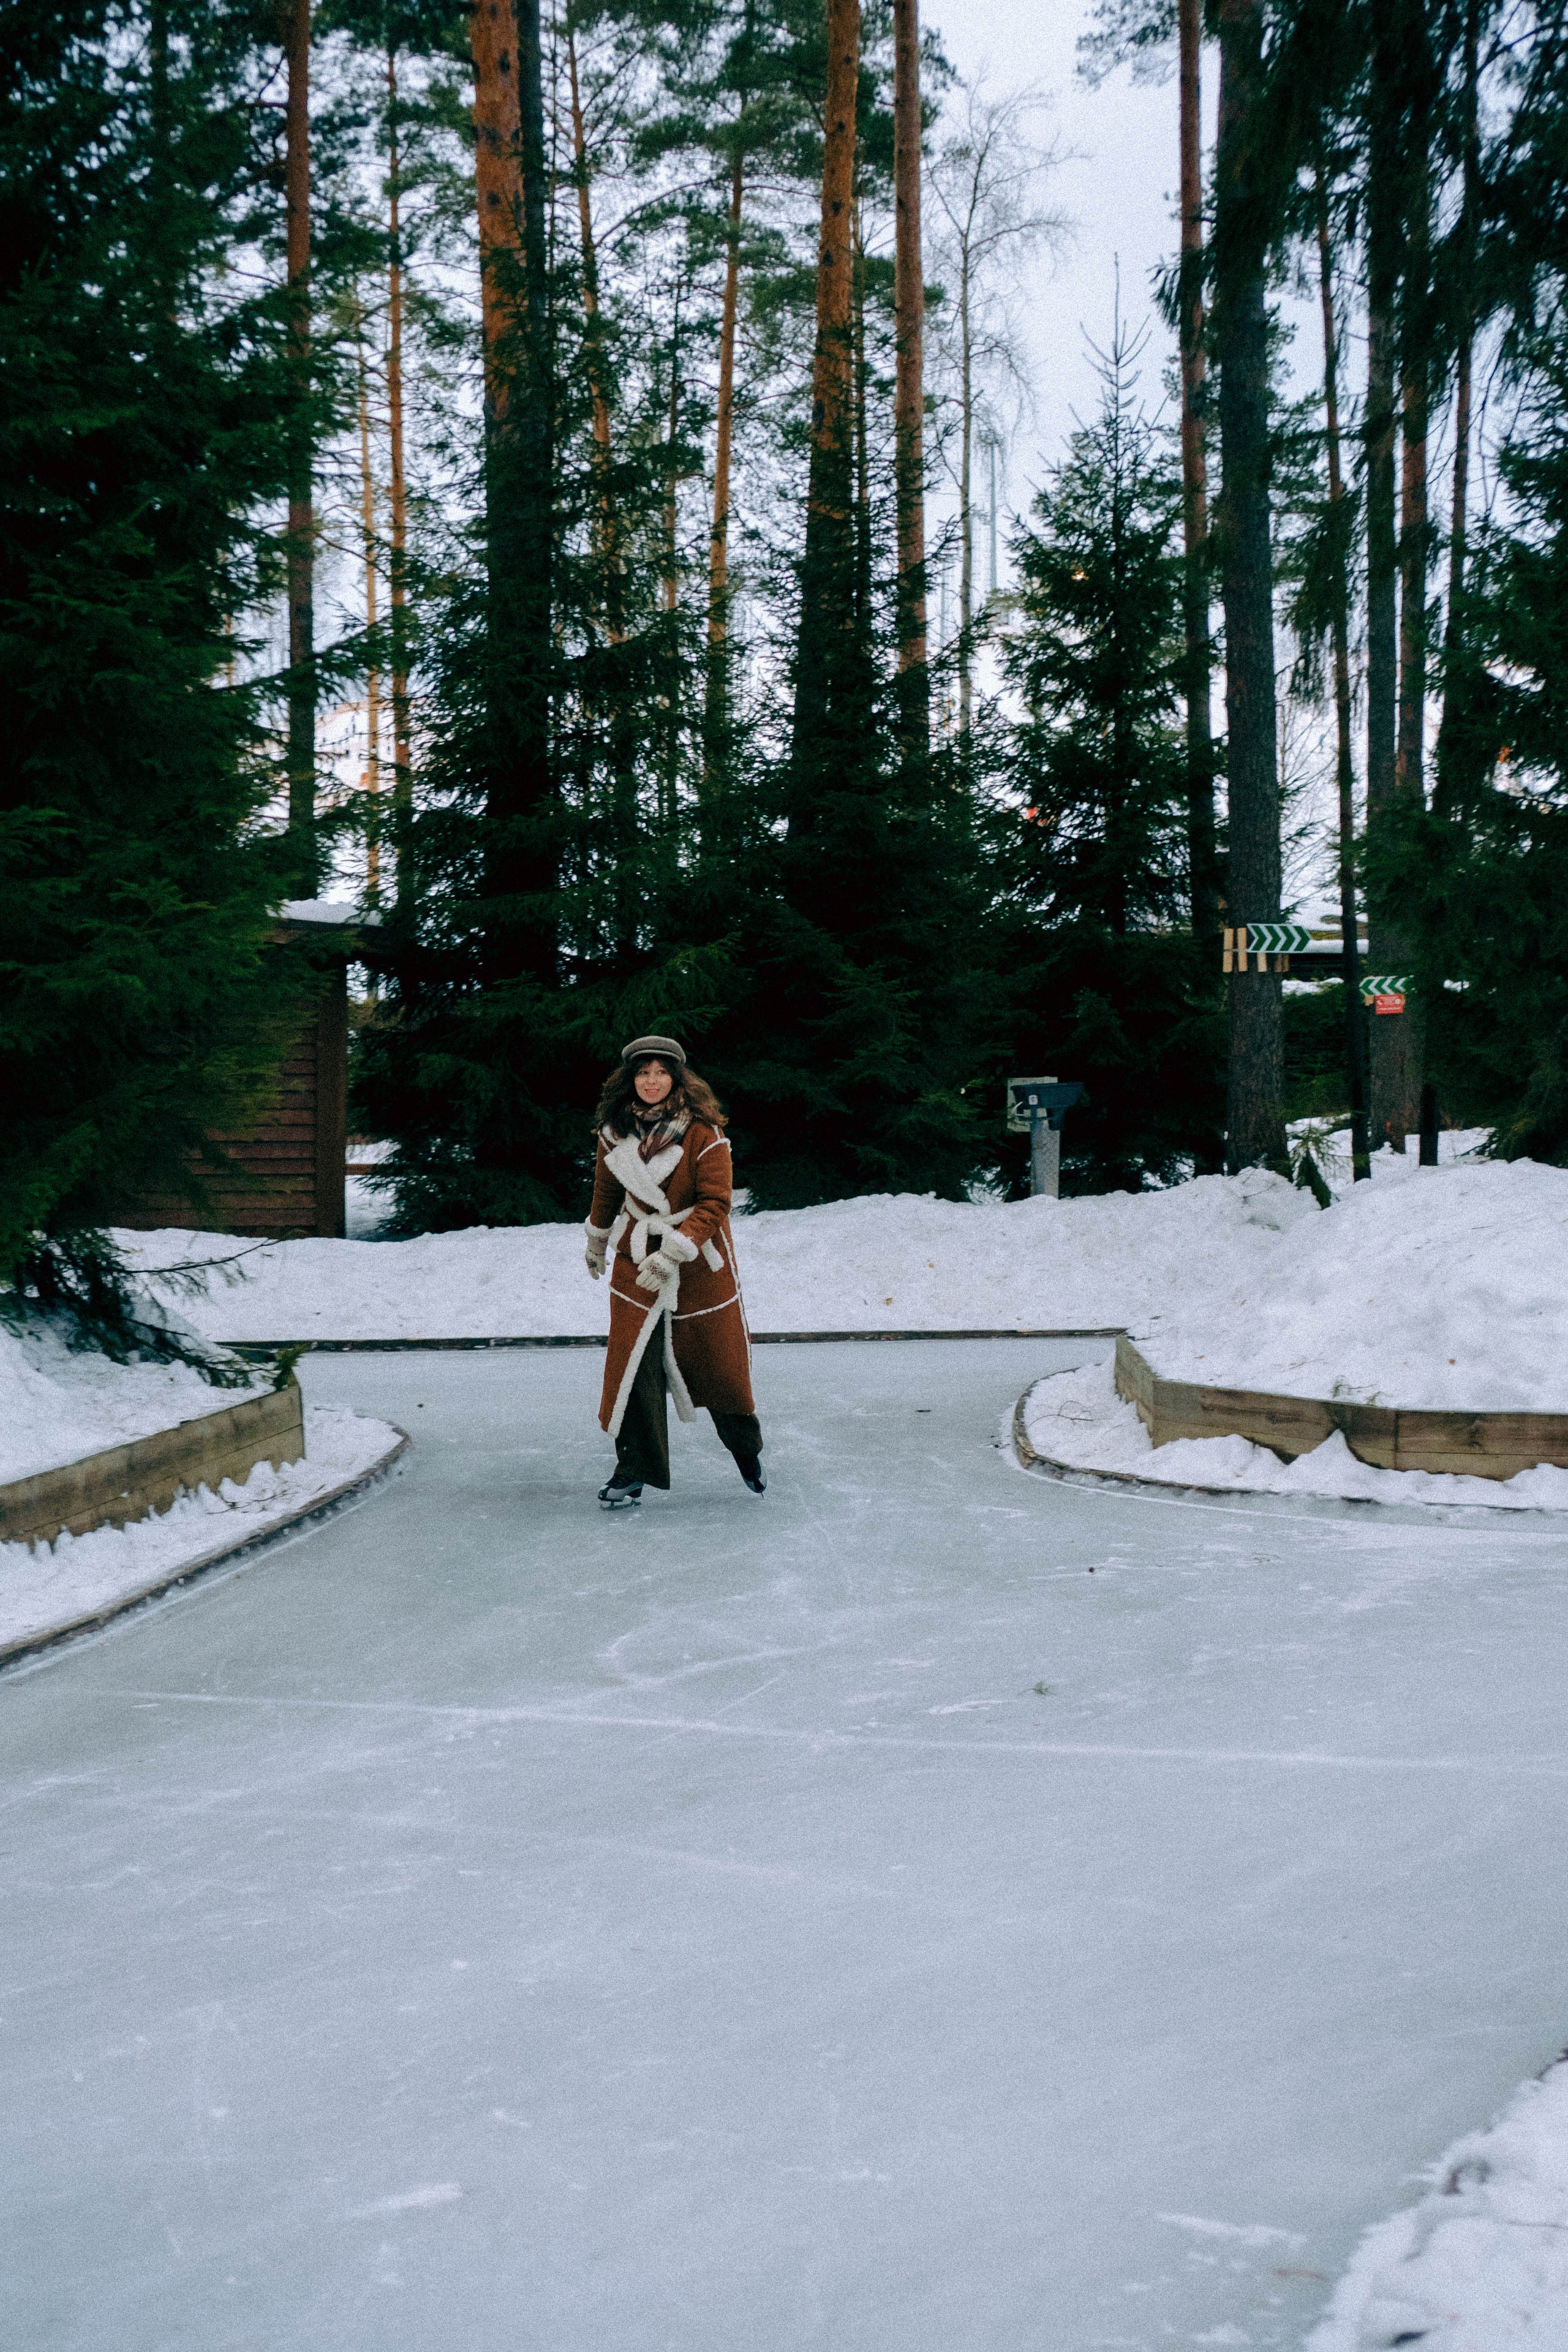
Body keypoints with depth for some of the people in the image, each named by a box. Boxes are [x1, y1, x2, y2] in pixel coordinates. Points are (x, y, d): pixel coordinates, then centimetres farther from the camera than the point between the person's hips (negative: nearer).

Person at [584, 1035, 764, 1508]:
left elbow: (714, 1204, -17)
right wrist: (597, 1241, 28)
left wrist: (672, 1254, -27)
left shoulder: (704, 1133, -15)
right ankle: (635, 1469, 7)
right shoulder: (615, 1132, -2)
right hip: (636, 1258, 3)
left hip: (700, 1263, -3)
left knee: (719, 1363, 7)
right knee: (632, 1362, -6)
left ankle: (747, 1448, 34)